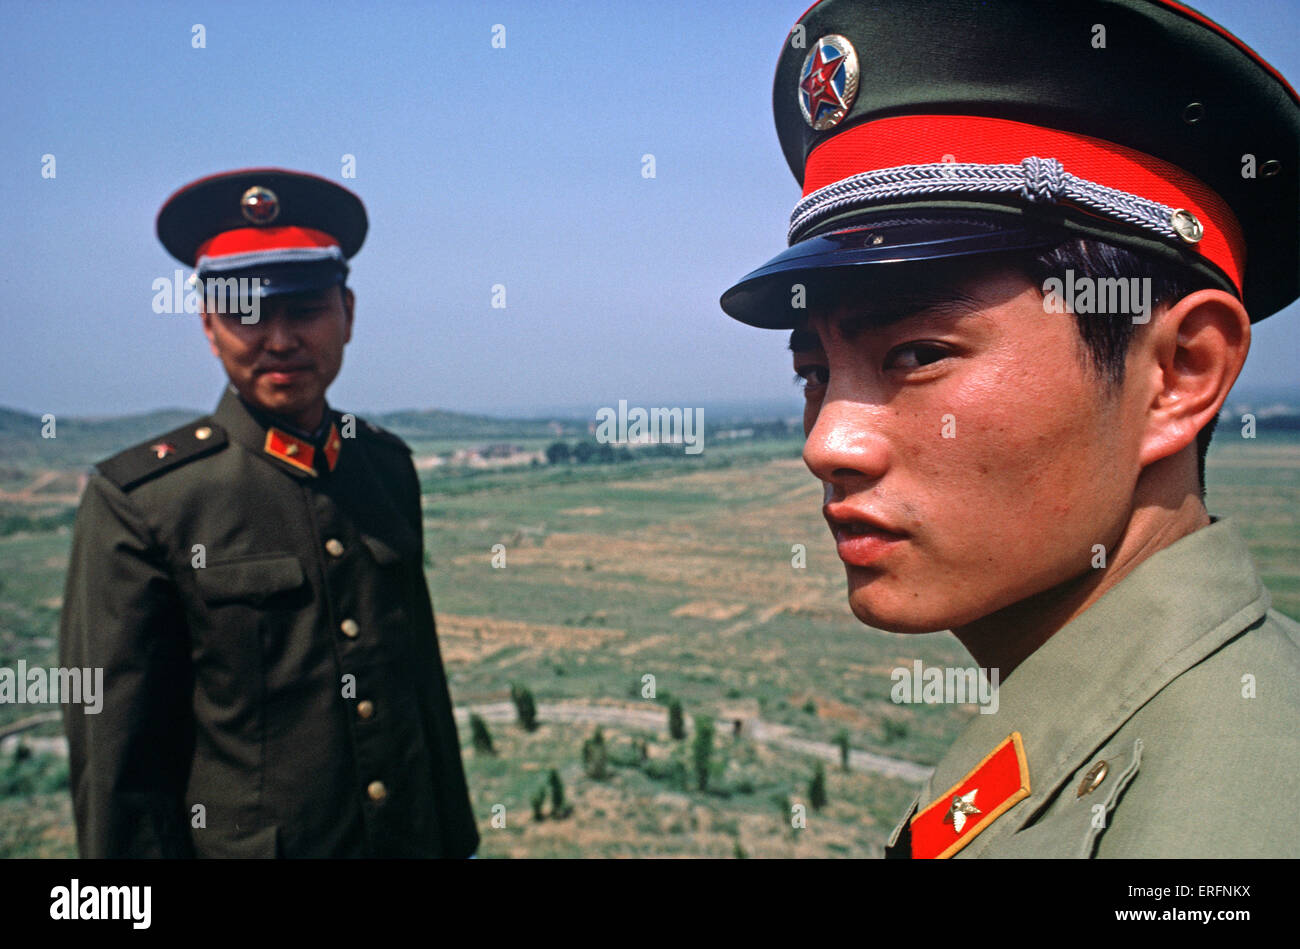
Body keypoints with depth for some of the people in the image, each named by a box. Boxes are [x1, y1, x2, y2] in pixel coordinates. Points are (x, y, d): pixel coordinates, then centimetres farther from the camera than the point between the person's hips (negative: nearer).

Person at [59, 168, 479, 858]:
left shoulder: (389, 466, 0)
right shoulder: (135, 501, -14)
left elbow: (424, 675, 6)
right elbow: (112, 763, -12)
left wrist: (454, 838, 10)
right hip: (242, 843, -4)